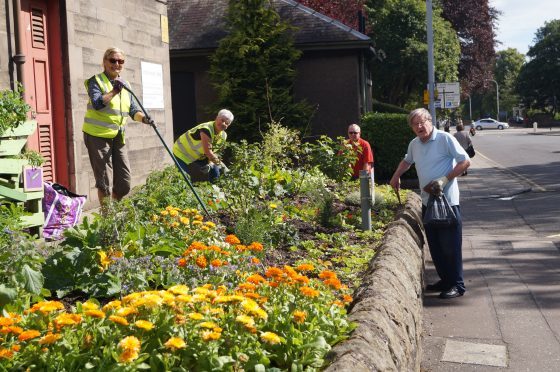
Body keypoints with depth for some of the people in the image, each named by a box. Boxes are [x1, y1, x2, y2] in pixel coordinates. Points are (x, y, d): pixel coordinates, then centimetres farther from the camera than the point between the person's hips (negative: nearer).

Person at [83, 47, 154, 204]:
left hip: (117, 137, 6)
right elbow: (97, 103, -21)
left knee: (124, 182, 7)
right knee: (104, 180, -4)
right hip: (98, 135, -6)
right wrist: (115, 90, -25)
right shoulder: (96, 81, -5)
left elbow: (133, 110, 10)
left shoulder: (125, 85, 14)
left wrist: (143, 118, -10)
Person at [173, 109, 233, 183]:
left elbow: (212, 152, 1)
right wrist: (221, 164, -24)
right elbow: (208, 152, -32)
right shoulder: (206, 129, -32)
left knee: (214, 172, 2)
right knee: (201, 177, -19)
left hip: (199, 156, 9)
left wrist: (210, 164, -18)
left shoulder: (223, 135, -5)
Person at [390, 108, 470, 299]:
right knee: (435, 245, 11)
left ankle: (457, 285, 2)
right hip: (427, 201, 7)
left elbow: (465, 161, -12)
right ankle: (445, 280, 23)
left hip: (447, 200, -7)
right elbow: (407, 160, 32)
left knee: (450, 245, -5)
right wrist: (396, 177, 22)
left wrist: (445, 179, -19)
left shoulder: (445, 139, -10)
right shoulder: (414, 144, 11)